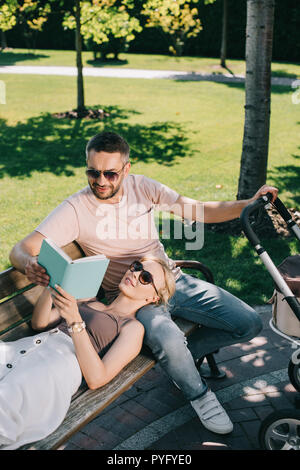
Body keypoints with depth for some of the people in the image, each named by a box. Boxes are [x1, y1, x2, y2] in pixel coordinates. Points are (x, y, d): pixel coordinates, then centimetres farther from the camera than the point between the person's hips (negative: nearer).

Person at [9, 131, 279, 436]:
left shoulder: (142, 187, 0)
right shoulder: (75, 208, -12)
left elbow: (200, 211, -3)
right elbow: (20, 250, -16)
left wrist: (249, 204, -17)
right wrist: (30, 265, -41)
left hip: (173, 281, 5)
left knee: (249, 324, -6)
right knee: (168, 341, -36)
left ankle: (185, 352, 16)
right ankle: (198, 394, -1)